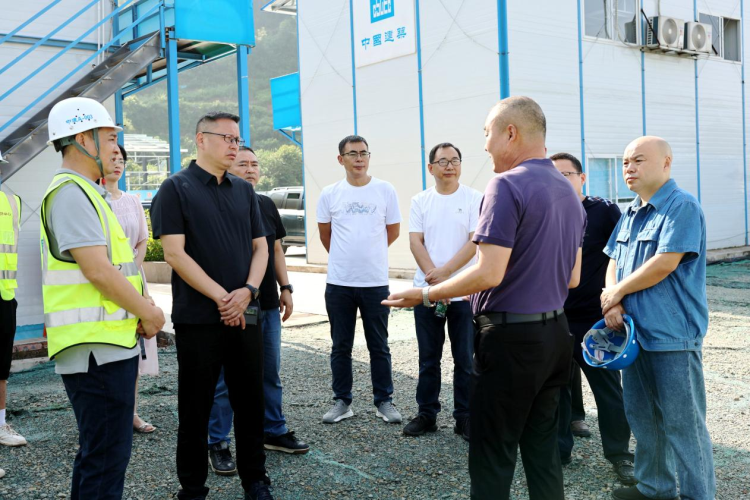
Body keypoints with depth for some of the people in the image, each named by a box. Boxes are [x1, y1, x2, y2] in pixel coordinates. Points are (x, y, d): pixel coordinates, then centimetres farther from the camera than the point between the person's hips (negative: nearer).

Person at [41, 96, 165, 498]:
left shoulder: (86, 192, 19)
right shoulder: (71, 191, -14)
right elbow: (97, 270, -21)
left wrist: (138, 311, 10)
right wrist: (147, 311, -9)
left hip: (108, 344, 11)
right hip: (96, 347, -11)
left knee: (97, 450, 20)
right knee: (107, 455, -4)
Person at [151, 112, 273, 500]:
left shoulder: (244, 191, 12)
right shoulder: (176, 188, -4)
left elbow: (260, 247, 10)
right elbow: (175, 253, -12)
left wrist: (247, 292, -8)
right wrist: (221, 297, -15)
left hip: (244, 316, 5)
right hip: (198, 318, -5)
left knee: (250, 402, 12)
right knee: (195, 409, 6)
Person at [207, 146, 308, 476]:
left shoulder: (267, 205, 11)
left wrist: (286, 288, 11)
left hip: (268, 304, 6)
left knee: (270, 372, 16)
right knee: (226, 377, 1)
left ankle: (274, 431, 30)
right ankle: (217, 444, 13)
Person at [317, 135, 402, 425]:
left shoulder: (385, 191, -1)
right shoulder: (329, 194, 1)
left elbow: (393, 231, 8)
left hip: (375, 282, -1)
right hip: (338, 283, 1)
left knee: (379, 346, 8)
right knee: (340, 346, 10)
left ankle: (384, 401, 20)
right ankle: (342, 402, 22)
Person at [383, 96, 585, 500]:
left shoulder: (507, 186, -15)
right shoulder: (568, 191, 11)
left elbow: (489, 273, -22)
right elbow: (572, 278, 15)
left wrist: (426, 295, -11)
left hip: (510, 337, -8)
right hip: (555, 334, 8)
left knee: (493, 456, 3)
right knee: (543, 449, 17)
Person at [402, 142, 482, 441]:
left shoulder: (474, 199, -1)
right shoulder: (420, 201, 7)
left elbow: (475, 242, -9)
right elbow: (415, 241, 0)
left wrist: (444, 272, -16)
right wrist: (433, 276, -13)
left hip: (464, 292, -2)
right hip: (426, 291, 2)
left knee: (465, 359, 5)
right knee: (428, 358, 10)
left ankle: (464, 417, 16)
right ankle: (426, 414, 21)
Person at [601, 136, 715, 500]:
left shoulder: (682, 207, -12)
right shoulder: (630, 214, 14)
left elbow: (664, 264, -21)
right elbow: (614, 261, 15)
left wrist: (617, 292, -9)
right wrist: (614, 303, -4)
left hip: (671, 335, -9)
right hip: (634, 332, 9)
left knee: (681, 423, -1)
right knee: (641, 416, 18)